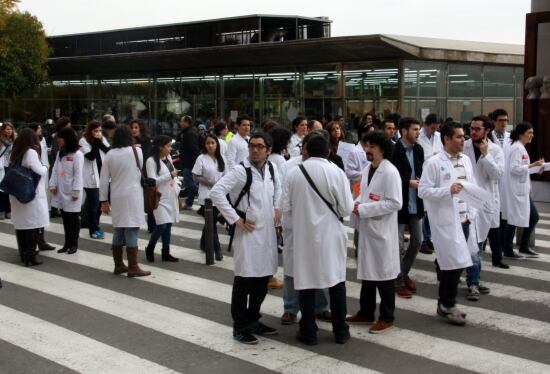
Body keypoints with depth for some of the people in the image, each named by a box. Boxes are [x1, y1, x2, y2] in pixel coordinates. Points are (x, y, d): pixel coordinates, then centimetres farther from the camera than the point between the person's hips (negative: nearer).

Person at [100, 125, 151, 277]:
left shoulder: (110, 154, 1)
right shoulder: (136, 151, -6)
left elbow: (104, 179, 2)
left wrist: (104, 200, 9)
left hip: (117, 196, 4)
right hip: (132, 195, -4)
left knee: (119, 230, 12)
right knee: (131, 231, -4)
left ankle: (118, 265, 18)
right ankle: (133, 267, -3)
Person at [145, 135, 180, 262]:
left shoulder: (168, 158, 10)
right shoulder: (151, 161, -13)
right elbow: (152, 181, -19)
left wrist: (178, 191, 12)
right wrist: (170, 175, -20)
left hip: (171, 197, 7)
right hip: (160, 198, -7)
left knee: (168, 225, 8)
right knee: (161, 225, -13)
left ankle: (166, 252, 16)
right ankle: (150, 248, 9)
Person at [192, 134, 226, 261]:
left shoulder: (220, 159, 7)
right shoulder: (201, 159, -8)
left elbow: (224, 176, 13)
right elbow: (196, 177, -10)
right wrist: (210, 183, -19)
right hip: (207, 195, -5)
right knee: (211, 222, -6)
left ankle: (204, 243, 32)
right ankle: (217, 249, -3)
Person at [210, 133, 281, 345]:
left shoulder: (271, 168, 7)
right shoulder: (240, 171, -13)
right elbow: (216, 192, -19)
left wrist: (277, 207, 12)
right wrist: (235, 219, -18)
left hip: (268, 231, 7)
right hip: (249, 232, -6)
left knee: (263, 278, 14)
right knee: (244, 281, 0)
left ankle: (253, 320, 29)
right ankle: (240, 327, 11)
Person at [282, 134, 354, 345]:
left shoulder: (294, 173, -4)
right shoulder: (336, 172, -9)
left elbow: (286, 209, 2)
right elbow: (346, 209, -8)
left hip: (303, 235, 1)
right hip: (330, 235, -1)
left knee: (306, 282, 8)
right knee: (336, 281, 10)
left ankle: (308, 333, 14)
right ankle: (340, 331, 17)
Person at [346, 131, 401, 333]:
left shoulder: (390, 172, -15)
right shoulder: (367, 170, 10)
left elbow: (395, 203, -21)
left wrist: (364, 209, -20)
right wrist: (357, 204, -1)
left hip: (382, 230, -8)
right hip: (366, 228, 8)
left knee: (383, 273, 2)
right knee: (367, 271, 15)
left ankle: (387, 318, 14)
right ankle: (366, 313, 27)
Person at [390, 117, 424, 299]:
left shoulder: (418, 149, 5)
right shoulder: (393, 150, -16)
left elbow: (422, 171, 13)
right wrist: (408, 183, -21)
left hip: (415, 203, 7)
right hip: (399, 203, -7)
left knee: (417, 241, 14)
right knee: (399, 245, 1)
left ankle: (404, 274, 33)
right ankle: (398, 282, 16)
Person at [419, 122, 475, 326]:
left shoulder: (466, 160, 11)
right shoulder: (433, 163, -8)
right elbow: (423, 191, -12)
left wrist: (471, 213, 6)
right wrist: (448, 190, -21)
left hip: (463, 219, 6)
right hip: (445, 221, -6)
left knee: (449, 263, 11)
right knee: (454, 263, -6)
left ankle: (445, 303, 22)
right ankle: (448, 305, 9)